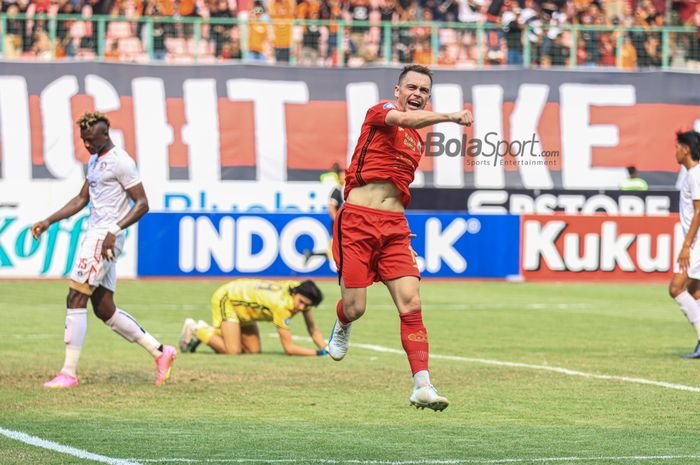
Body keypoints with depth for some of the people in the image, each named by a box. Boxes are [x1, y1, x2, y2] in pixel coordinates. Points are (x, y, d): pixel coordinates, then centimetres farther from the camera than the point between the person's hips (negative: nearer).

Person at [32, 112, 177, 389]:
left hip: (106, 237, -10)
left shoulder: (121, 162, -12)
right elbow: (82, 199, 26)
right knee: (104, 309, 10)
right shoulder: (94, 161, 17)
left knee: (76, 298, -13)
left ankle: (69, 373, -11)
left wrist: (115, 230, -24)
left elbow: (142, 204, -14)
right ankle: (160, 352, 17)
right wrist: (49, 222, 18)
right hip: (94, 235, 10)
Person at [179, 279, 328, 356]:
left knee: (253, 351, 3)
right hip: (226, 298, -8)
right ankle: (196, 330, 2)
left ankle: (207, 331, 19)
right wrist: (319, 353, -34)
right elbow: (289, 348, -35)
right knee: (233, 351, -21)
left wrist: (327, 349, -23)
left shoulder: (303, 293, -15)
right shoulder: (282, 304, -38)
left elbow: (313, 330, -7)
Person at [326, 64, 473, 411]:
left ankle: (422, 386, -15)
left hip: (394, 227, 5)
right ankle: (342, 327, 36)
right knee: (355, 308, -3)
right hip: (357, 221, -5)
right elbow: (405, 119, -25)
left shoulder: (417, 143, 20)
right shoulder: (381, 111, 0)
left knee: (411, 305, -11)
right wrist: (451, 116, -37)